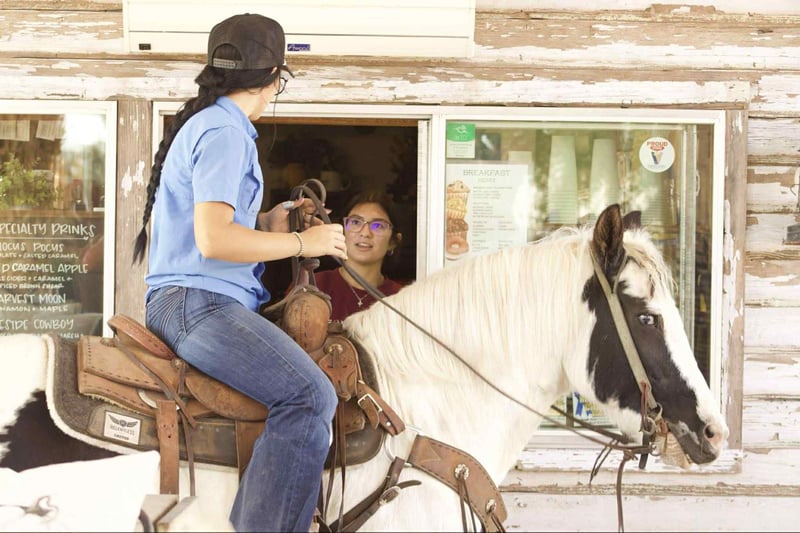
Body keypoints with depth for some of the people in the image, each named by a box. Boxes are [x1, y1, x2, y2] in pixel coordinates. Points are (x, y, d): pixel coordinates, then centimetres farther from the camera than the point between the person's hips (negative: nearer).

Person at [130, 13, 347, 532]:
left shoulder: (206, 125, 21)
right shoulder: (224, 132, -11)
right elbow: (213, 240, -22)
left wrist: (268, 222, 17)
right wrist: (302, 243, -13)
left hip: (191, 303, 11)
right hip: (200, 301, -11)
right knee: (311, 396, -27)